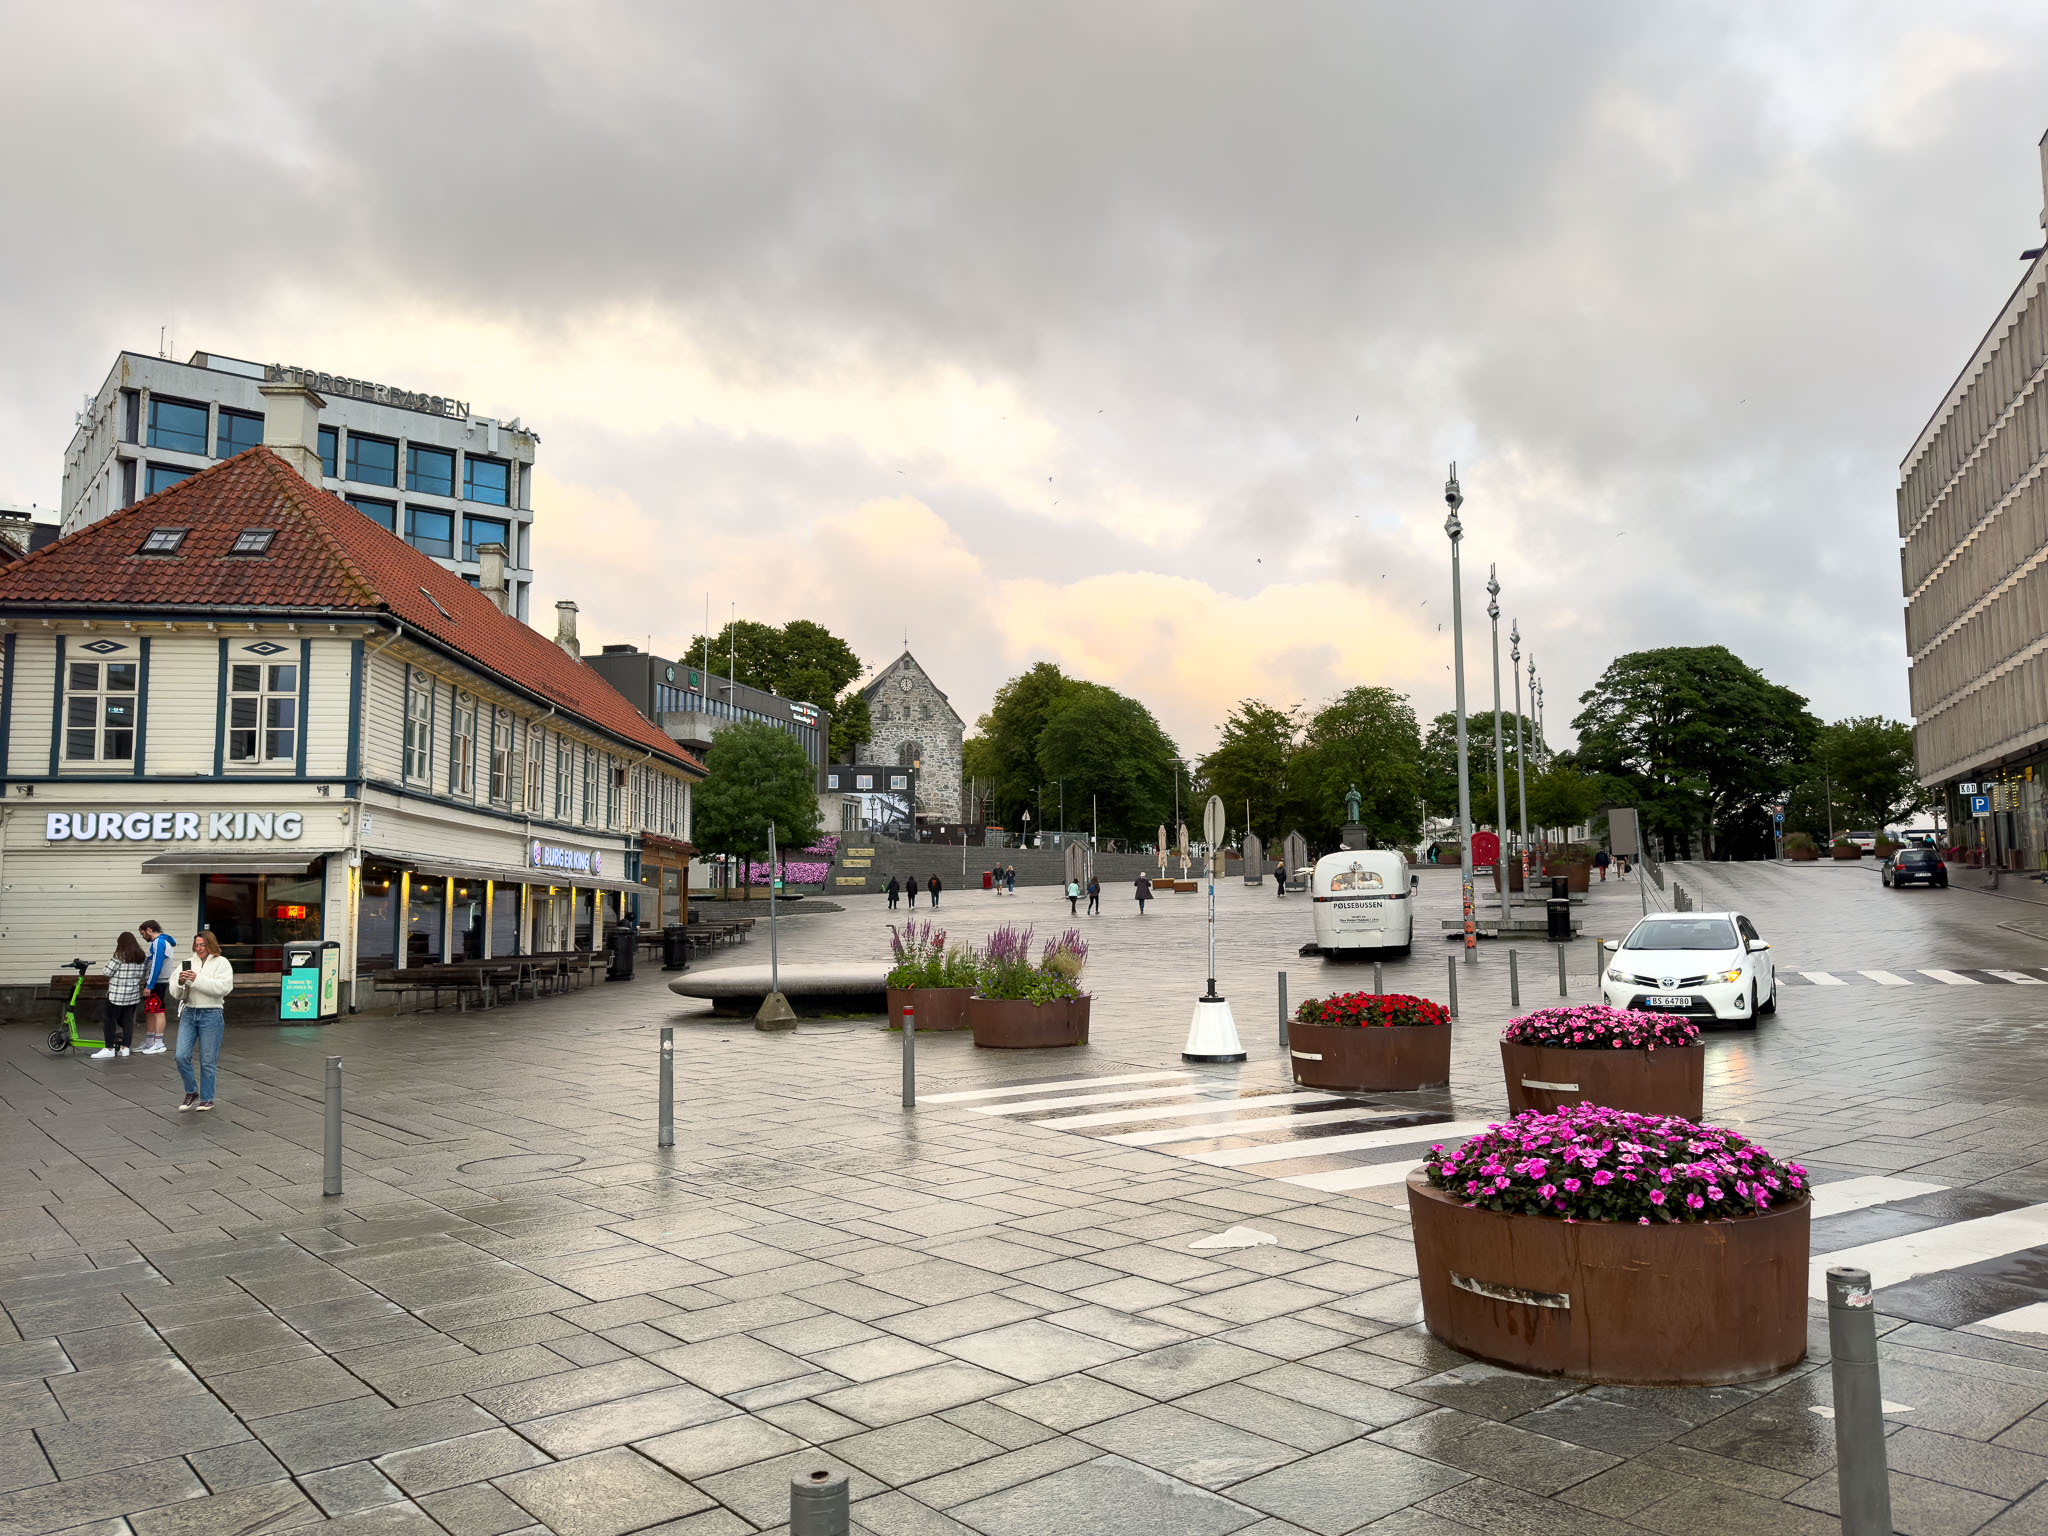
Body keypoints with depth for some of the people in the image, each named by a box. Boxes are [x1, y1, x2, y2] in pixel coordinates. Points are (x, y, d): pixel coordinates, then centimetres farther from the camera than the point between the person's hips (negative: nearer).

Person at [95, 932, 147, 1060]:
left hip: (117, 994, -6)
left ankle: (109, 1049, 2)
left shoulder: (120, 955, -11)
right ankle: (124, 1048, 8)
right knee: (128, 1020, 8)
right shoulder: (140, 956, 7)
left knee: (111, 1020, 1)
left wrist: (110, 961, 9)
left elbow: (108, 972, -9)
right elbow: (142, 973, 11)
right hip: (133, 994, 6)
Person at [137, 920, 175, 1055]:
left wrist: (149, 986, -20)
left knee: (158, 1011, -9)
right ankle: (150, 1042, 22)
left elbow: (156, 965, -20)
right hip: (155, 983, 10)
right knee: (149, 1012, 15)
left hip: (157, 983, -10)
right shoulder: (164, 941, 18)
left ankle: (159, 1044, -8)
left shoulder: (159, 942, -13)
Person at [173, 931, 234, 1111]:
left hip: (211, 1015, -4)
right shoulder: (188, 963, 13)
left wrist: (197, 979, -20)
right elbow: (174, 991, 12)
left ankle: (207, 1099, 14)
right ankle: (191, 1092, 18)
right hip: (188, 1013, 4)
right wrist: (180, 982, -11)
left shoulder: (221, 963, -1)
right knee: (182, 1056, -4)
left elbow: (224, 987, -16)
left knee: (207, 1061, 2)